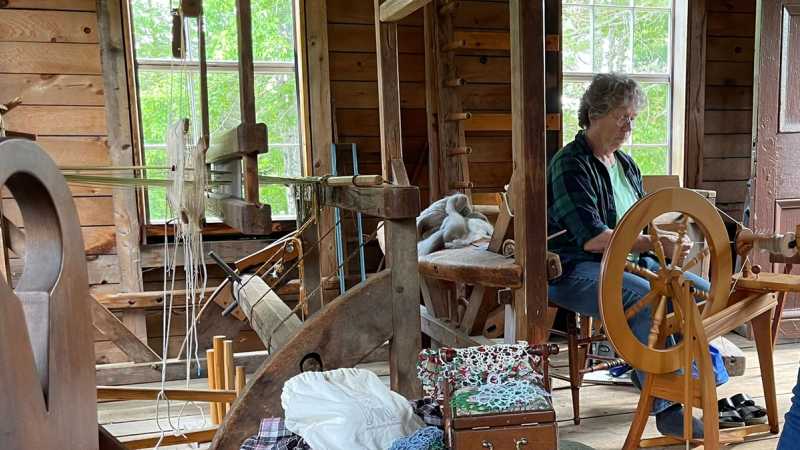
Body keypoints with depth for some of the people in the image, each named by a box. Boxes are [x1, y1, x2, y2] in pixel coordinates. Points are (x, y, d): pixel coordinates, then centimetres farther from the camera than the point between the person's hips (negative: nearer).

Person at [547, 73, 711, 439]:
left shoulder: (625, 162, 15)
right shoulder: (569, 165, -14)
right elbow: (591, 238, -23)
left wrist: (666, 236, -3)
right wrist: (654, 244, -25)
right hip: (575, 271, -9)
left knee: (702, 291, -5)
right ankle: (668, 409, -22)